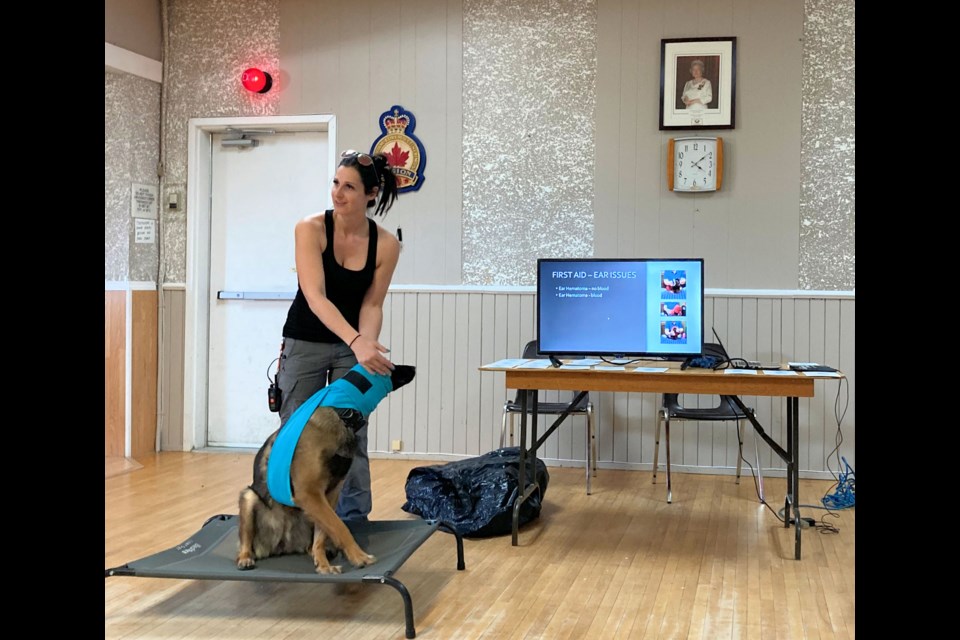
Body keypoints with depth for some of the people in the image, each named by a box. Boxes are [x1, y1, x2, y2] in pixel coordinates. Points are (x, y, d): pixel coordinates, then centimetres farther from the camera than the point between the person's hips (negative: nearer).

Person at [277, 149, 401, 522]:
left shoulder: (386, 244, -13)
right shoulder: (310, 229, -20)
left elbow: (372, 304, -8)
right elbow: (315, 297, -30)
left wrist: (367, 345, -28)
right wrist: (357, 342, -43)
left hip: (352, 346, 1)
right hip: (305, 343, -1)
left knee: (351, 439, 1)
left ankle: (354, 522, 11)